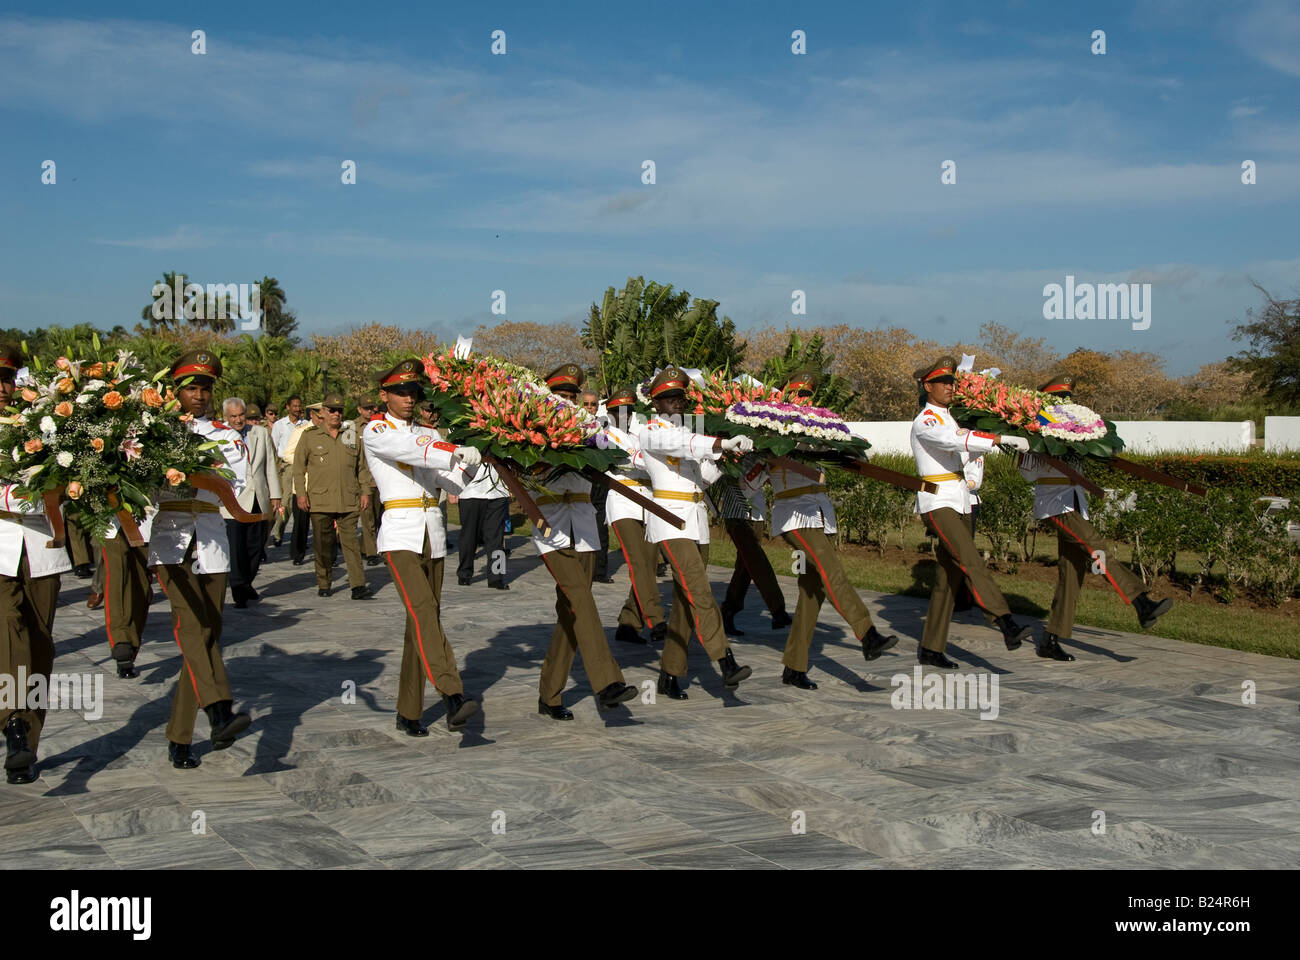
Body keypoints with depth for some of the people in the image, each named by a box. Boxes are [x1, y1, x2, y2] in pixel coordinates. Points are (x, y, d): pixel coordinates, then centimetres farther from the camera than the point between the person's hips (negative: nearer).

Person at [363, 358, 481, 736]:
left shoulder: (429, 434, 18)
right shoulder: (376, 431, 0)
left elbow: (452, 480, 6)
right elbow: (408, 449, -21)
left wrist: (473, 461, -14)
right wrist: (457, 452, -32)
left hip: (432, 533, 6)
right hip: (400, 533, -6)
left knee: (426, 618, 5)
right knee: (423, 609, -22)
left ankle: (408, 713, 12)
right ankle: (453, 696, -34)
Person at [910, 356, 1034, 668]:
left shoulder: (947, 417, 19)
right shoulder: (925, 422, -11)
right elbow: (955, 441, -28)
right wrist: (1003, 439, -34)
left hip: (959, 501, 9)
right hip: (937, 502, -9)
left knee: (949, 577, 7)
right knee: (971, 562, -23)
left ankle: (930, 649, 12)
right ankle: (1008, 625, -37)